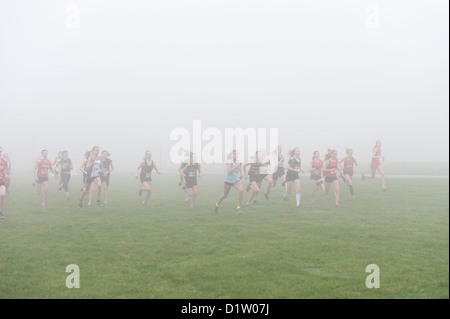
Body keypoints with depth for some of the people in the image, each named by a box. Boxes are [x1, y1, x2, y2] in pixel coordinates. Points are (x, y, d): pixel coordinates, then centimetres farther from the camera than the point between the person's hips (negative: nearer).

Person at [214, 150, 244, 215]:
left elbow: (240, 171, 19)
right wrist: (236, 166, -22)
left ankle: (238, 208, -18)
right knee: (225, 195, 13)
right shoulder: (229, 161, -9)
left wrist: (241, 175, -2)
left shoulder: (239, 163, 4)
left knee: (241, 190, -26)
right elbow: (229, 171, -21)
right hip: (228, 180, -3)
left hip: (236, 180, 3)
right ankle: (217, 204, 43)